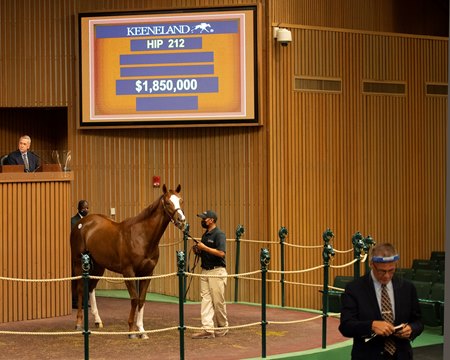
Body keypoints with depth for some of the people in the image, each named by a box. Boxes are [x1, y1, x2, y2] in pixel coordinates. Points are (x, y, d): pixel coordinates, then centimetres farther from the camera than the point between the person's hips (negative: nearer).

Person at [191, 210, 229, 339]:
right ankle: (208, 329, -3)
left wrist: (204, 248, -19)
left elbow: (221, 253, -22)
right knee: (205, 299, 0)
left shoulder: (219, 234, -11)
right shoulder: (205, 235, 16)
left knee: (218, 301, -1)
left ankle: (223, 327, 15)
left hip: (217, 271, -8)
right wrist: (198, 250, 5)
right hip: (205, 271, 8)